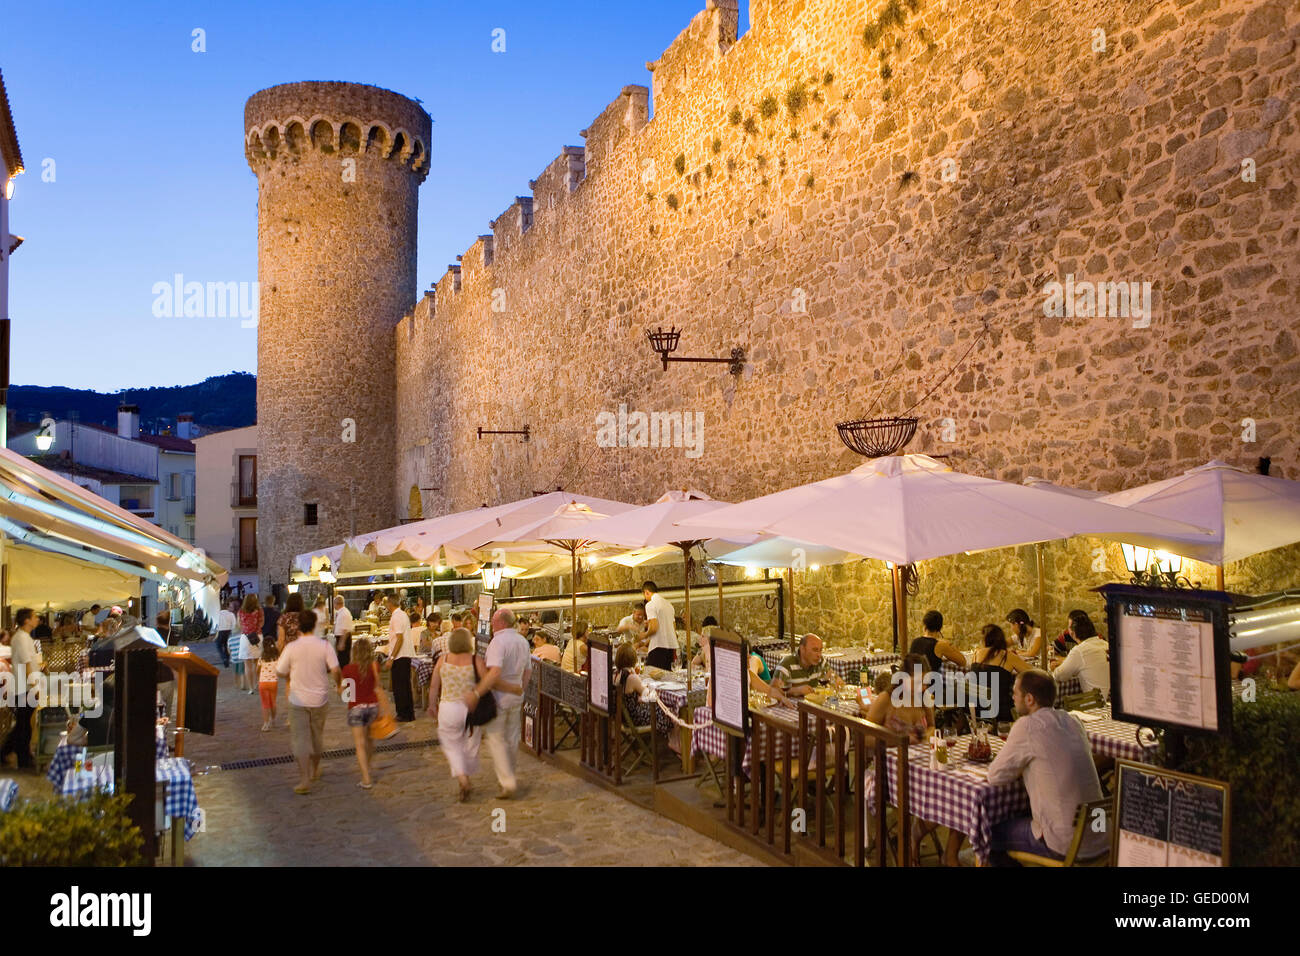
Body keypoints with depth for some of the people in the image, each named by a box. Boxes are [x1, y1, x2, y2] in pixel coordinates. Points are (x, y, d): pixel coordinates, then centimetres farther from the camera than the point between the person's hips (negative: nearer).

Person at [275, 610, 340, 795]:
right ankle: (315, 771, 37)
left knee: (300, 740, 2)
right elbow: (335, 670, -13)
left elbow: (280, 672, -2)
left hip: (298, 700, -2)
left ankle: (304, 780, -6)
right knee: (317, 736, 19)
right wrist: (339, 684, 7)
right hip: (319, 698, 2)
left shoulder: (291, 647, -11)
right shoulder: (325, 645, -10)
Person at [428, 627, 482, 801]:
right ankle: (466, 779, 27)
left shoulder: (443, 660, -4)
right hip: (470, 709, 0)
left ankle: (462, 777, -4)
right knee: (470, 748, 17)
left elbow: (434, 686, 3)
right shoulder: (475, 660, -10)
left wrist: (432, 705, 16)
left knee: (452, 746, 14)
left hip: (448, 708, 0)